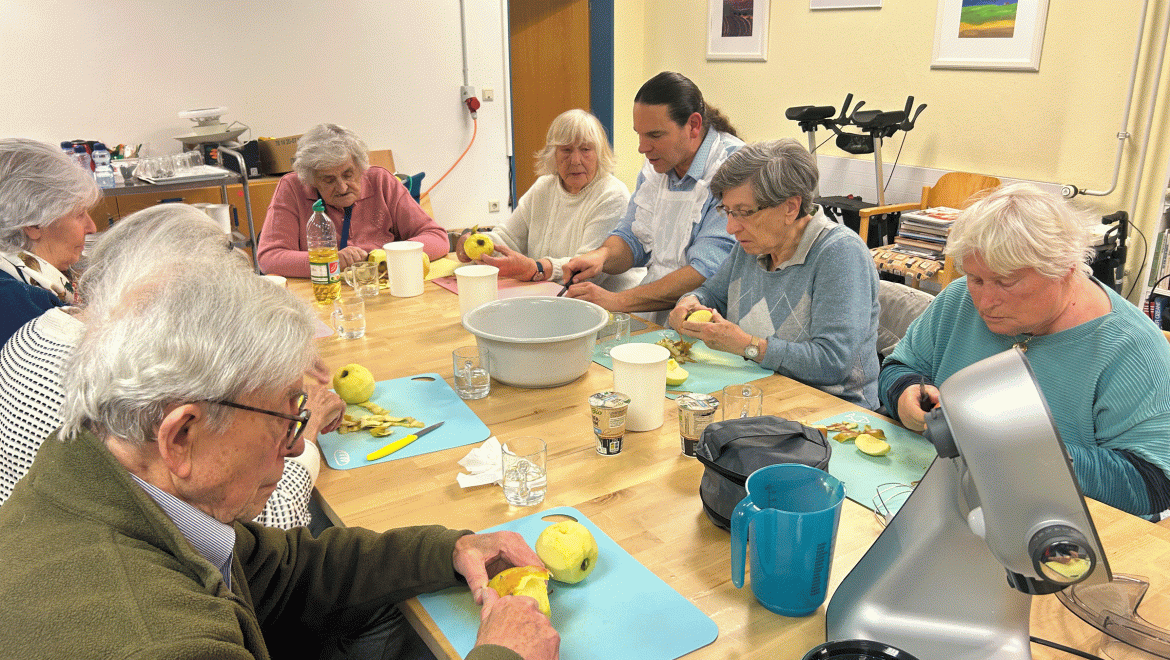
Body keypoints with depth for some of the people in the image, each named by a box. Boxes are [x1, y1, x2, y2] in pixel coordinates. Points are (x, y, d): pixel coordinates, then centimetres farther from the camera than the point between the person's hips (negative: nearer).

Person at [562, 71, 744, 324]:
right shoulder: (657, 164, 10)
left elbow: (708, 271, -23)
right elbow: (630, 238, 18)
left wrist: (617, 301, -27)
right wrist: (602, 255, -7)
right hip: (650, 317, 7)